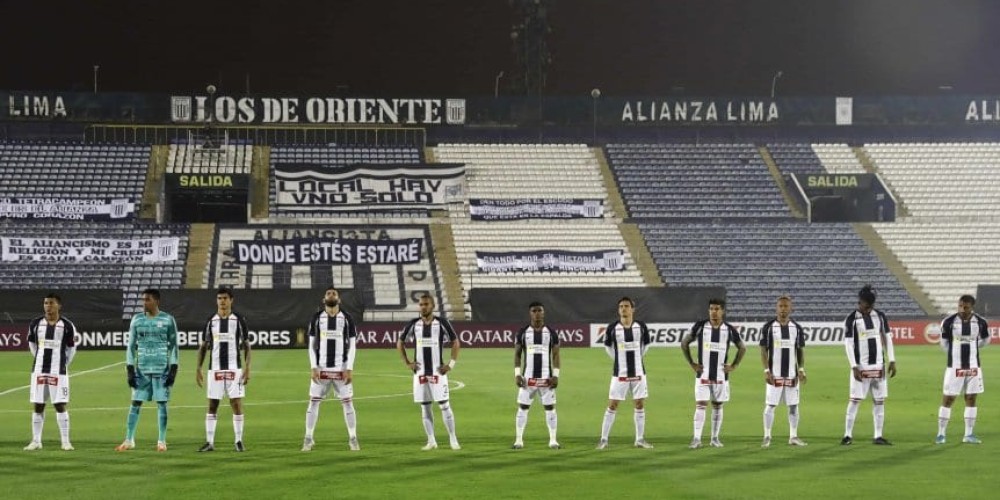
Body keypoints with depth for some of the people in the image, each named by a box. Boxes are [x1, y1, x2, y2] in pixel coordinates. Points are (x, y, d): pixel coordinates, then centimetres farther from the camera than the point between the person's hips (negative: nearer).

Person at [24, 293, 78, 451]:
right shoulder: (36, 323, 3)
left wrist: (64, 363, 8)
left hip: (58, 371, -3)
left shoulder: (66, 325, -4)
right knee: (38, 406, 6)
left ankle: (65, 441, 1)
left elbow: (71, 347, 7)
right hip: (39, 370, 3)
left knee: (60, 405, -4)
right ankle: (36, 441, 12)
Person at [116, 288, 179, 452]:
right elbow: (131, 346, 9)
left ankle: (162, 441, 7)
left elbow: (173, 346, 2)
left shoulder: (168, 320, 1)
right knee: (136, 403, 0)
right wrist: (130, 370, 2)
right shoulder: (137, 320, 7)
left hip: (162, 369, -2)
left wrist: (173, 369, -5)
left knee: (161, 403, 0)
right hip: (141, 369, 2)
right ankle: (129, 440, 6)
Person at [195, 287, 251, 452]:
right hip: (215, 368, 2)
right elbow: (203, 347, 11)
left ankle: (239, 441, 2)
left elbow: (246, 346, 4)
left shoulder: (239, 320, 2)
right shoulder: (211, 321, 7)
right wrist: (198, 369, 4)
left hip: (234, 368, -2)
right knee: (212, 406, 2)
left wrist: (247, 368, -6)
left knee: (237, 403, -4)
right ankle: (209, 442, 5)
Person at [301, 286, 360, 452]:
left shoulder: (347, 319, 2)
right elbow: (312, 345, 4)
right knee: (314, 401, -2)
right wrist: (313, 367, -5)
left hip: (341, 369, 0)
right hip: (321, 368, 0)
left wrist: (349, 369, -6)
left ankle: (353, 439, 8)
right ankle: (308, 439, 4)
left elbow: (352, 345, 2)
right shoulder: (316, 318, 4)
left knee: (347, 402, 0)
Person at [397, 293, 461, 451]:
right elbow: (400, 343, 15)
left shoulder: (442, 323, -2)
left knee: (444, 405, -5)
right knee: (424, 407, 4)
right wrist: (407, 363, 7)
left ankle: (453, 439, 1)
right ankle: (431, 441, 10)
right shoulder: (413, 325, 4)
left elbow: (455, 342, 4)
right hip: (420, 372, 3)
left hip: (437, 371, -3)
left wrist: (451, 364, -3)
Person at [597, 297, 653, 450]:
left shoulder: (641, 327, -2)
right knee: (612, 405, -1)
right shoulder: (612, 328, -7)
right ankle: (604, 439, 4)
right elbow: (607, 345, 9)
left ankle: (640, 439, 16)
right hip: (620, 373, -2)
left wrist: (638, 357, 11)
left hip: (638, 372, 2)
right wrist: (618, 359, 6)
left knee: (640, 405, 7)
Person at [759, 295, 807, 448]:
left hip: (792, 375, 3)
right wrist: (766, 370, -10)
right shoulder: (768, 327, -2)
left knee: (793, 405, 5)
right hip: (774, 375, -3)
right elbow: (763, 350, -1)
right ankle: (767, 437, 3)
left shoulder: (797, 328, 6)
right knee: (770, 405, -3)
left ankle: (793, 436, 12)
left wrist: (801, 370, -1)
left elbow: (801, 351, 10)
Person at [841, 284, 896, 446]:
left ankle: (878, 436, 8)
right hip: (861, 367, -4)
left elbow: (887, 339, 11)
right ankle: (848, 435, 3)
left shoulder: (880, 316, 6)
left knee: (879, 401, 4)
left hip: (878, 366, 4)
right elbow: (848, 344, -8)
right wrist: (854, 367, -14)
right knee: (855, 400, -4)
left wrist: (892, 361, 6)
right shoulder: (851, 319, -7)